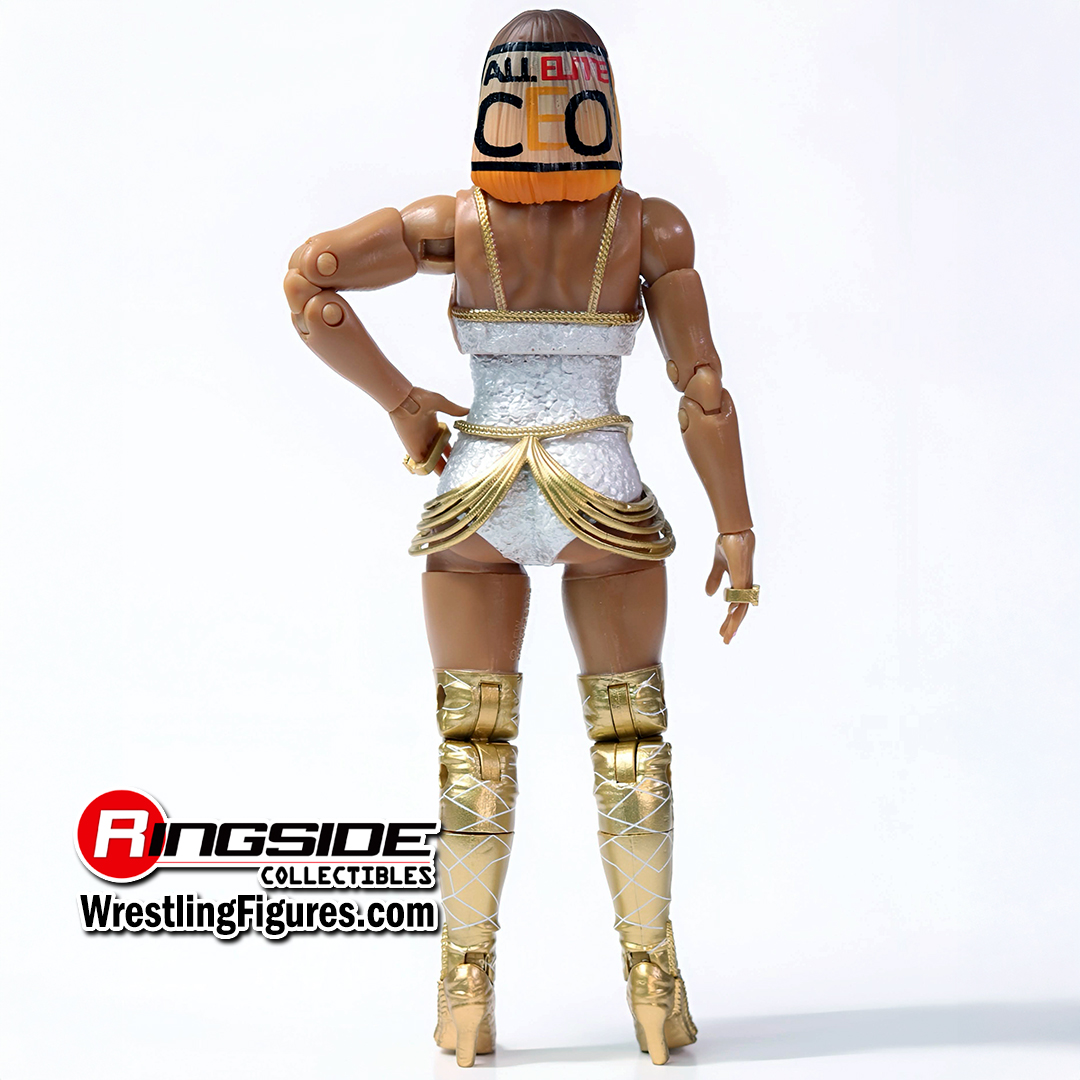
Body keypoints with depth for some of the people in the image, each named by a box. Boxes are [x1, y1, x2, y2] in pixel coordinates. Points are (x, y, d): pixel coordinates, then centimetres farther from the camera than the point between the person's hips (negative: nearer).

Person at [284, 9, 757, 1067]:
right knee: (628, 731, 13)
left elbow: (308, 278, -13)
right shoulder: (651, 226, -4)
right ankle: (655, 993, 14)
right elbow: (701, 383, -7)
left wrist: (398, 400, -4)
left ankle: (468, 1000, 12)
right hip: (602, 499, 0)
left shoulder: (455, 221, -3)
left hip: (476, 496, 1)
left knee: (474, 738, 10)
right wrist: (736, 529, -3)